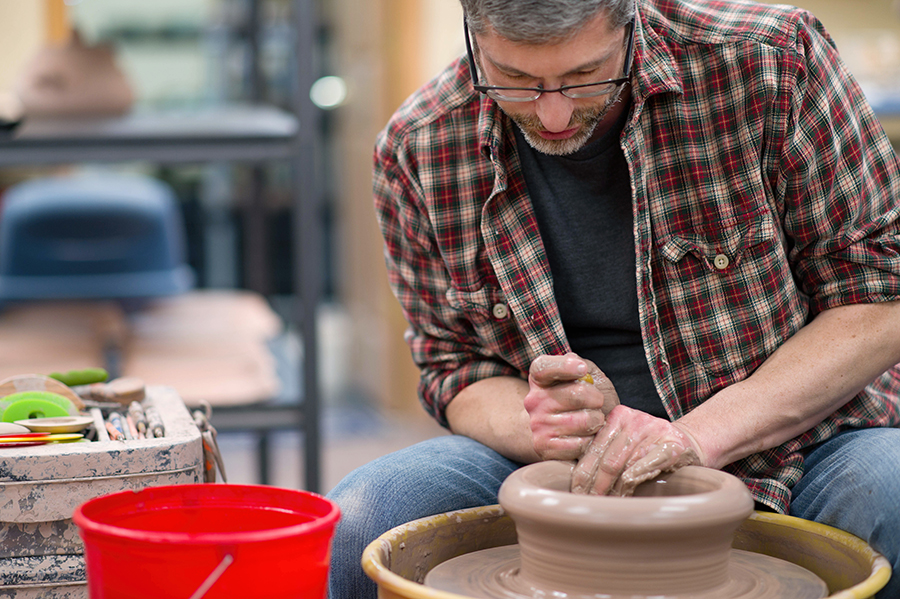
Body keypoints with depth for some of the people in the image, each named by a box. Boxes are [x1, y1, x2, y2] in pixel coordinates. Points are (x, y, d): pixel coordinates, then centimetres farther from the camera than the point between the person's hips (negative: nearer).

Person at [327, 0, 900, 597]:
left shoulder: (772, 60, -16)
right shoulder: (417, 151, -8)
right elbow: (458, 370, 2)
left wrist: (700, 435, -22)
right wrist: (541, 429, -22)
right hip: (567, 480, 1)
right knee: (351, 529, -22)